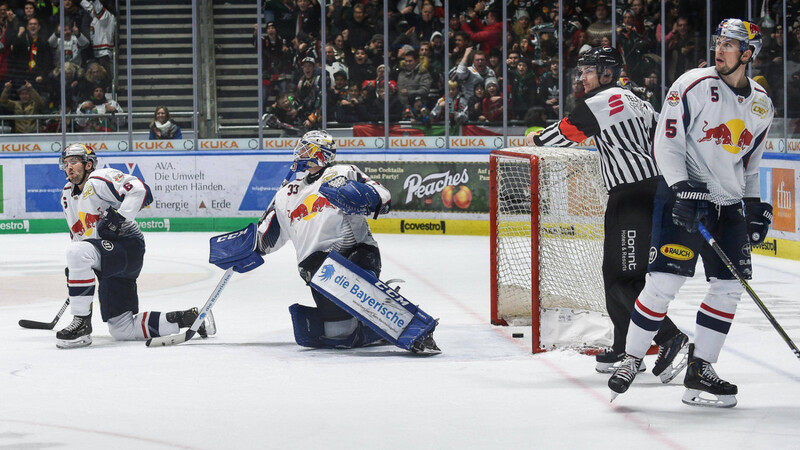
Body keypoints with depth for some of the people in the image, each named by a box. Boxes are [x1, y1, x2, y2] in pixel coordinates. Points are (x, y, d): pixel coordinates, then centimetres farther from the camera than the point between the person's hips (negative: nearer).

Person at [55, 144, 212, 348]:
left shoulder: (99, 180, -10)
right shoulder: (68, 195, 18)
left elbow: (139, 190, -25)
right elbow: (78, 235, 28)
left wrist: (118, 217, -29)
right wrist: (72, 270, 20)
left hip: (128, 247, -10)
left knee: (78, 252, -35)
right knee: (121, 329, 2)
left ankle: (81, 323, -29)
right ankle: (186, 319, 13)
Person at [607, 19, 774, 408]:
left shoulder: (761, 107, 10)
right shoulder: (693, 86, -9)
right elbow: (666, 144, -12)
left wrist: (754, 204, 13)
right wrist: (682, 187, -23)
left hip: (728, 203, 6)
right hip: (683, 194, -6)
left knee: (730, 286, 1)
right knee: (664, 280, -13)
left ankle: (700, 369, 10)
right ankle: (631, 360, 0)